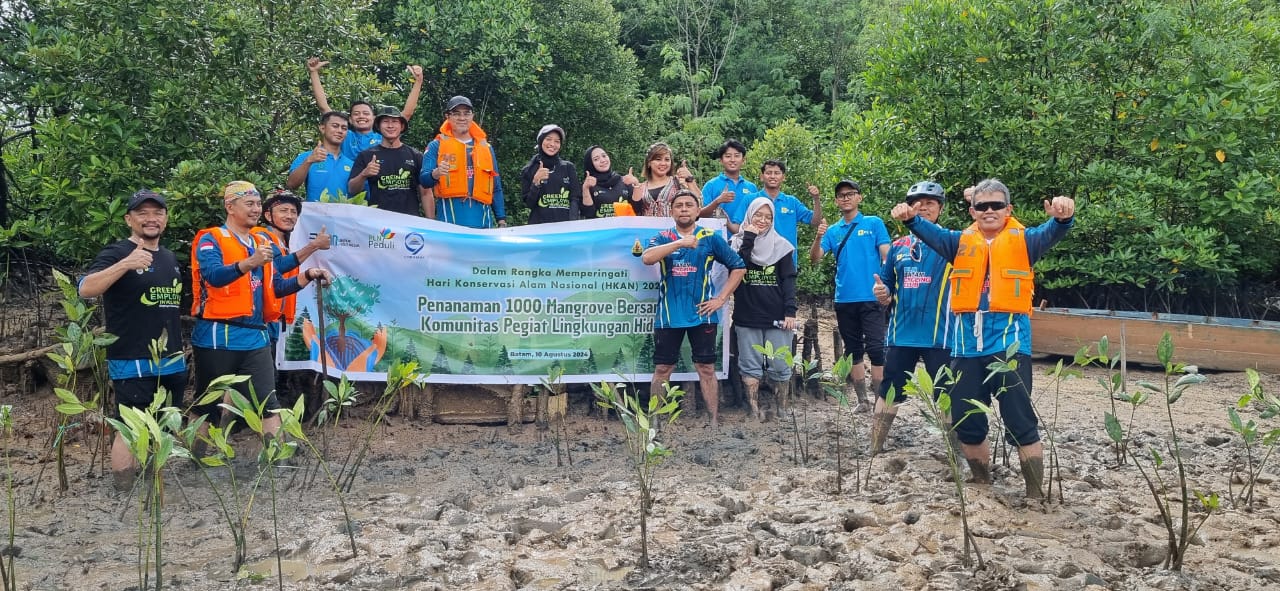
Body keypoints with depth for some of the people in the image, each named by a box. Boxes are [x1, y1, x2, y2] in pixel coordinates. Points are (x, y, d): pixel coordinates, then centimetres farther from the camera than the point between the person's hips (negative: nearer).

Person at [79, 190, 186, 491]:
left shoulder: (170, 257, 15)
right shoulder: (117, 252, -7)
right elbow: (85, 289, -23)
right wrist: (125, 264, -37)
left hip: (172, 362, 7)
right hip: (132, 363, -7)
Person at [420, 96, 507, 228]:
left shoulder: (486, 148, 18)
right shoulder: (436, 146, 8)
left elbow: (496, 188, 20)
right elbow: (424, 180, -3)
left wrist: (501, 219, 12)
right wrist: (436, 174, -26)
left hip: (482, 221, 3)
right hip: (449, 221, -3)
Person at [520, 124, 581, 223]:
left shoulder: (568, 168, 7)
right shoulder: (528, 171, 7)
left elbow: (576, 199, 2)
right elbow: (529, 204, 3)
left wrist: (572, 223, -13)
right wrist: (536, 183, -11)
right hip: (539, 225, 0)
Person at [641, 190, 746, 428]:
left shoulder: (711, 238, 4)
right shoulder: (663, 238, 4)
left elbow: (739, 267, 7)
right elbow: (647, 258, -17)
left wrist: (721, 298, -1)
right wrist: (679, 243, -26)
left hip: (701, 314, 0)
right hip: (668, 316, 1)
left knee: (706, 368, 3)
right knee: (662, 368, 5)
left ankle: (714, 421, 9)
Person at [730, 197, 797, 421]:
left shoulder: (780, 245, 8)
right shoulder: (738, 243, 7)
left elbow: (789, 280, 3)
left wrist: (790, 311, -6)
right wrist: (748, 238, -10)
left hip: (777, 317, 0)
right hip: (747, 317, 0)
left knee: (780, 366, 2)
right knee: (750, 366, 1)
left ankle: (782, 411, 9)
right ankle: (754, 411, 5)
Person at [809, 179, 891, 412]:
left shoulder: (874, 223, 3)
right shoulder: (833, 231, 9)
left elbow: (887, 256, -1)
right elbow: (814, 258, 0)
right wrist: (818, 237, -18)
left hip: (872, 297, -4)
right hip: (844, 299, 4)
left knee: (876, 348, -8)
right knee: (853, 350, 10)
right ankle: (861, 400, 18)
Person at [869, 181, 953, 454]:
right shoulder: (898, 246, 11)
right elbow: (887, 292, 18)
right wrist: (881, 294, -6)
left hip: (939, 335, -3)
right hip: (901, 333, 3)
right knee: (888, 393, 9)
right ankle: (874, 451, 19)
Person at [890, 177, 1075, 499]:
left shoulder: (1023, 240, 6)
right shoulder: (961, 242, 13)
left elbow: (1050, 234, -14)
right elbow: (932, 233, -4)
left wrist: (1063, 217, -37)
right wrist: (910, 219, -26)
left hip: (1009, 338, -3)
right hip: (968, 341, 4)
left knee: (1020, 419, -3)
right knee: (965, 418, 10)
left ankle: (1035, 493, 7)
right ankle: (982, 482, 30)